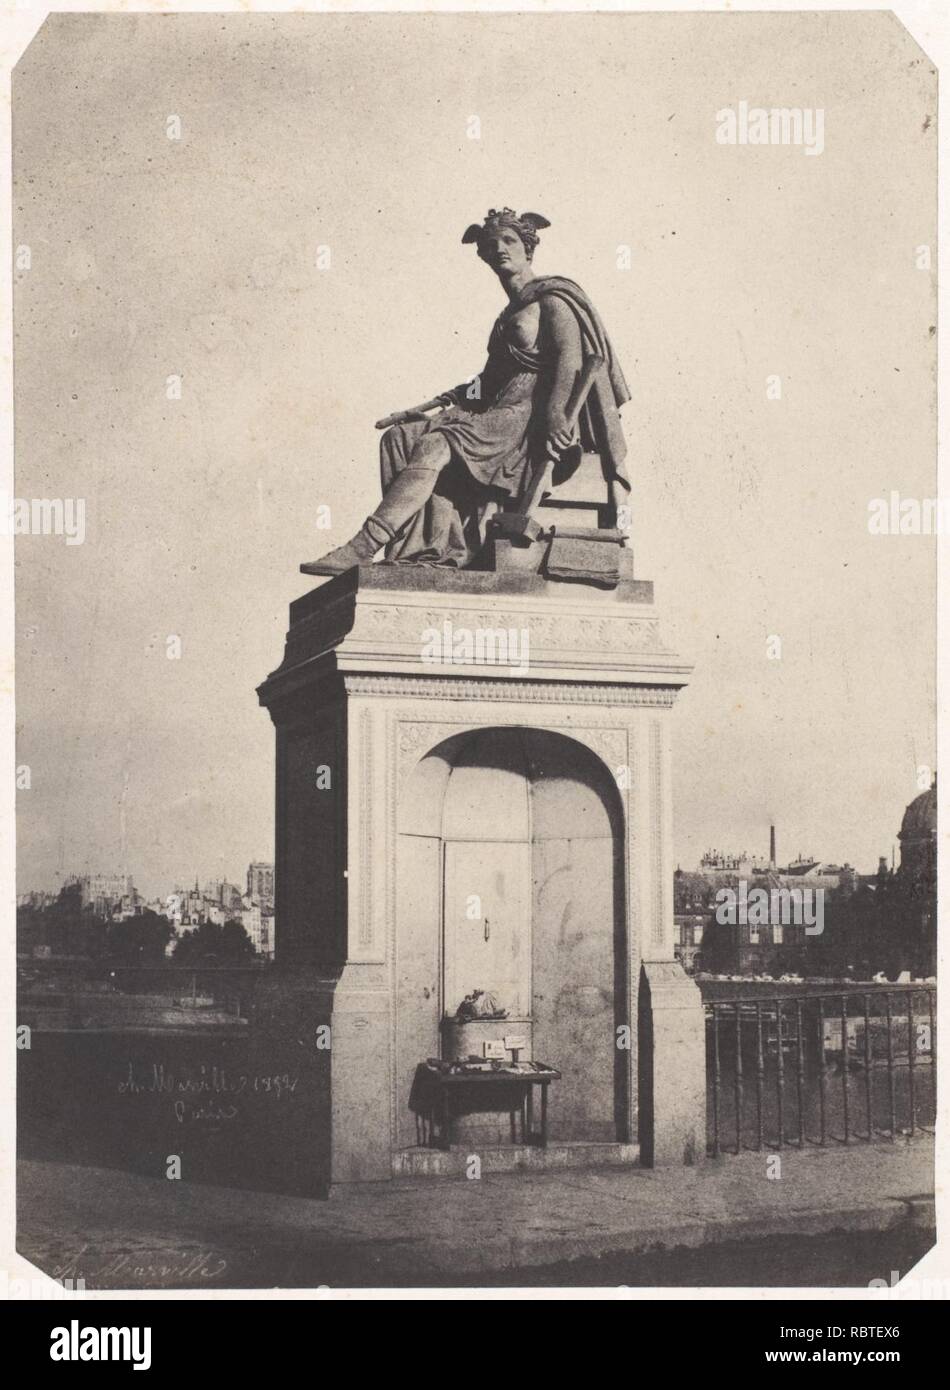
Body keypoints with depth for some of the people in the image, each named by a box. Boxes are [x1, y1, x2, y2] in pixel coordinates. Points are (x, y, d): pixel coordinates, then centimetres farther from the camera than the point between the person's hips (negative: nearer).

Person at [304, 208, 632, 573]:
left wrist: (554, 417, -30)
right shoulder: (512, 311, 27)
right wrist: (437, 403, 17)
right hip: (497, 413, 9)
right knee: (399, 437, -10)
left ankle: (364, 548, -34)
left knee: (435, 445, -29)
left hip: (527, 418, -9)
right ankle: (442, 547, -25)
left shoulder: (551, 299, 0)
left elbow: (569, 358, -15)